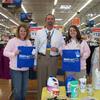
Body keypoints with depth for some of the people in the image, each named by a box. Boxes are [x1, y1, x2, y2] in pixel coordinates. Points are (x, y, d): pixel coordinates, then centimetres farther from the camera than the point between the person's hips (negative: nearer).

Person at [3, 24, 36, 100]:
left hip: (25, 68, 5)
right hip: (16, 69, -5)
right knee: (17, 89, 0)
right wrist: (14, 53, -25)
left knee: (24, 89, 15)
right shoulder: (12, 41, -7)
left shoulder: (28, 41, 8)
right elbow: (5, 52, -9)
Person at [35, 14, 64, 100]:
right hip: (42, 58, 0)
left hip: (53, 59, 0)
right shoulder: (39, 33, 3)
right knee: (41, 81, 8)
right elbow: (36, 47, 4)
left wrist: (57, 49, -15)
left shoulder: (59, 33, 4)